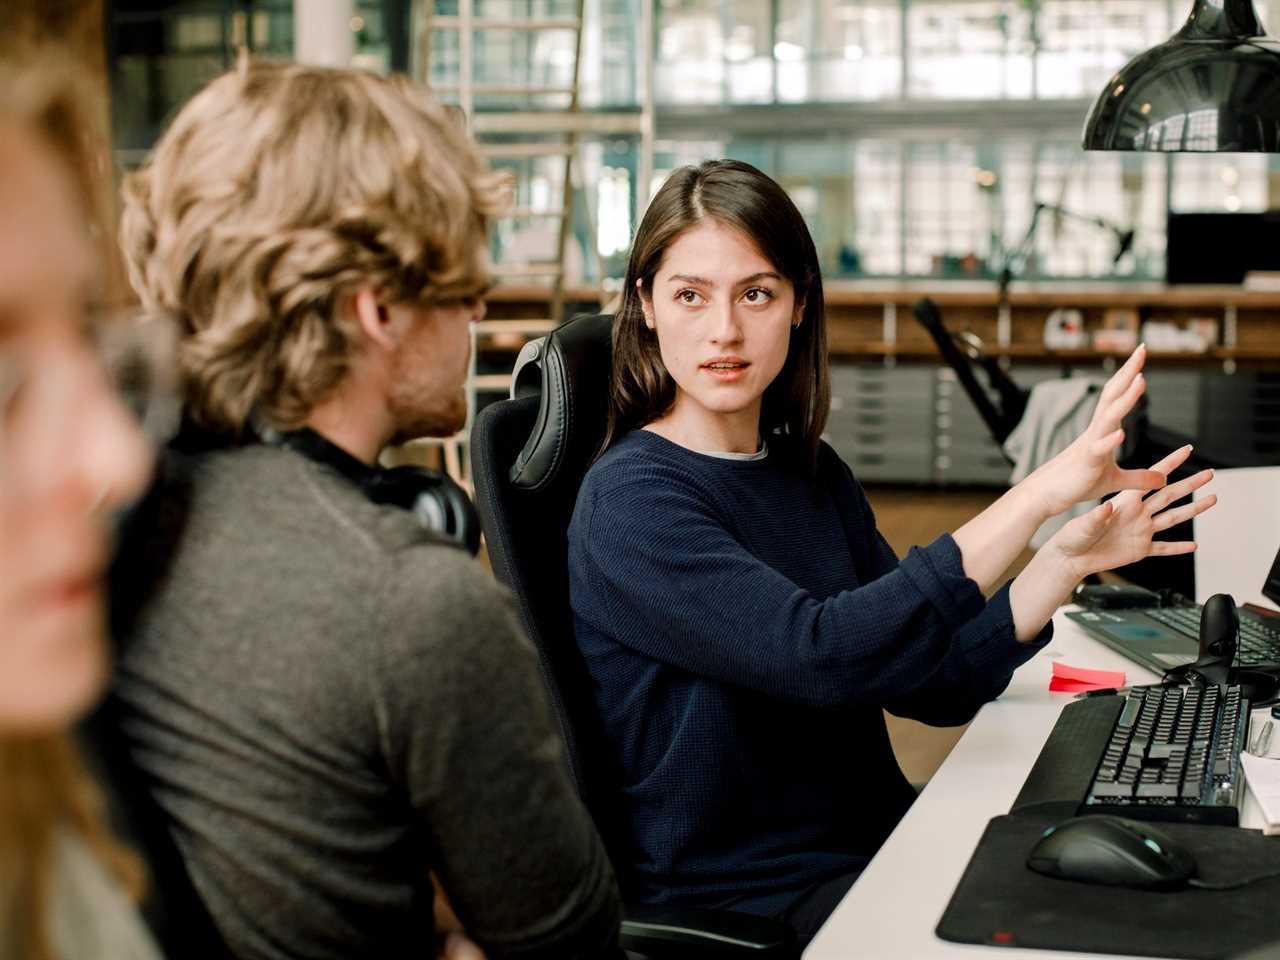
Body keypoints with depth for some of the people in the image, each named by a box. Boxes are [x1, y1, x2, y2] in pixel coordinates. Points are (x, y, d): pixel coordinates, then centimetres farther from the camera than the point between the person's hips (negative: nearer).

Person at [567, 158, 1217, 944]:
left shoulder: (813, 473, 8)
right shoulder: (630, 501, -15)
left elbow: (936, 685, 7)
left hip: (880, 839, 7)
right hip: (747, 896, -7)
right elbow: (822, 655, -30)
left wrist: (1070, 558, -6)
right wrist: (1037, 496, -30)